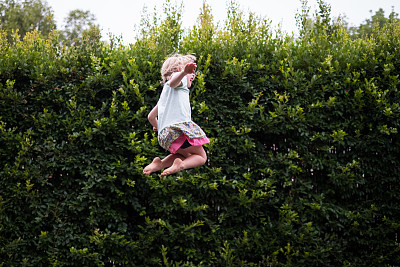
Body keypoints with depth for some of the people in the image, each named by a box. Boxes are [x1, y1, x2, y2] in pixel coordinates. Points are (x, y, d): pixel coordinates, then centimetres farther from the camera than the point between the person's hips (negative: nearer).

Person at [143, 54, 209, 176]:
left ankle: (160, 163, 4)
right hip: (180, 127, -8)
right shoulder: (179, 79, 8)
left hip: (164, 135, 8)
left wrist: (158, 127, 53)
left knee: (186, 154, 28)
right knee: (201, 157, 5)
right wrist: (184, 72, -42)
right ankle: (181, 164, -26)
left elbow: (151, 116, 33)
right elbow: (172, 82, -21)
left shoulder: (165, 93, 33)